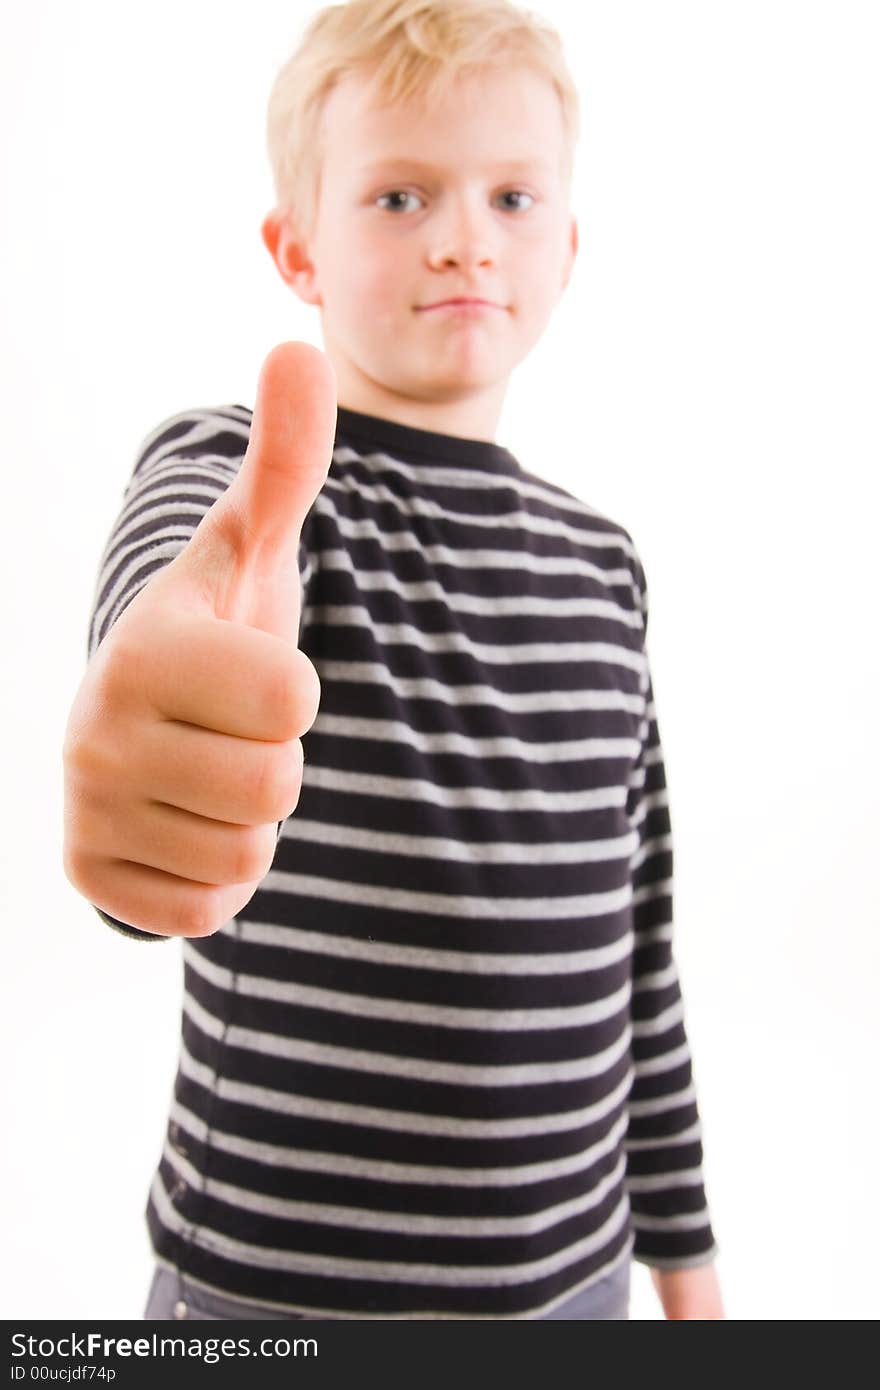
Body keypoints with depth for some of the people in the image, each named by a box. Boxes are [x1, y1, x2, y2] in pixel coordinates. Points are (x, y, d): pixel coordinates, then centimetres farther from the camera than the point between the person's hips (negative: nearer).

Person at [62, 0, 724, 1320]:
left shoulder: (600, 557, 3)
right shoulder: (228, 463, -9)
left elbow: (635, 934, 7)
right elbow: (165, 577, -34)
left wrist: (683, 1247, 11)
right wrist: (171, 700, -57)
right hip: (278, 1281, -3)